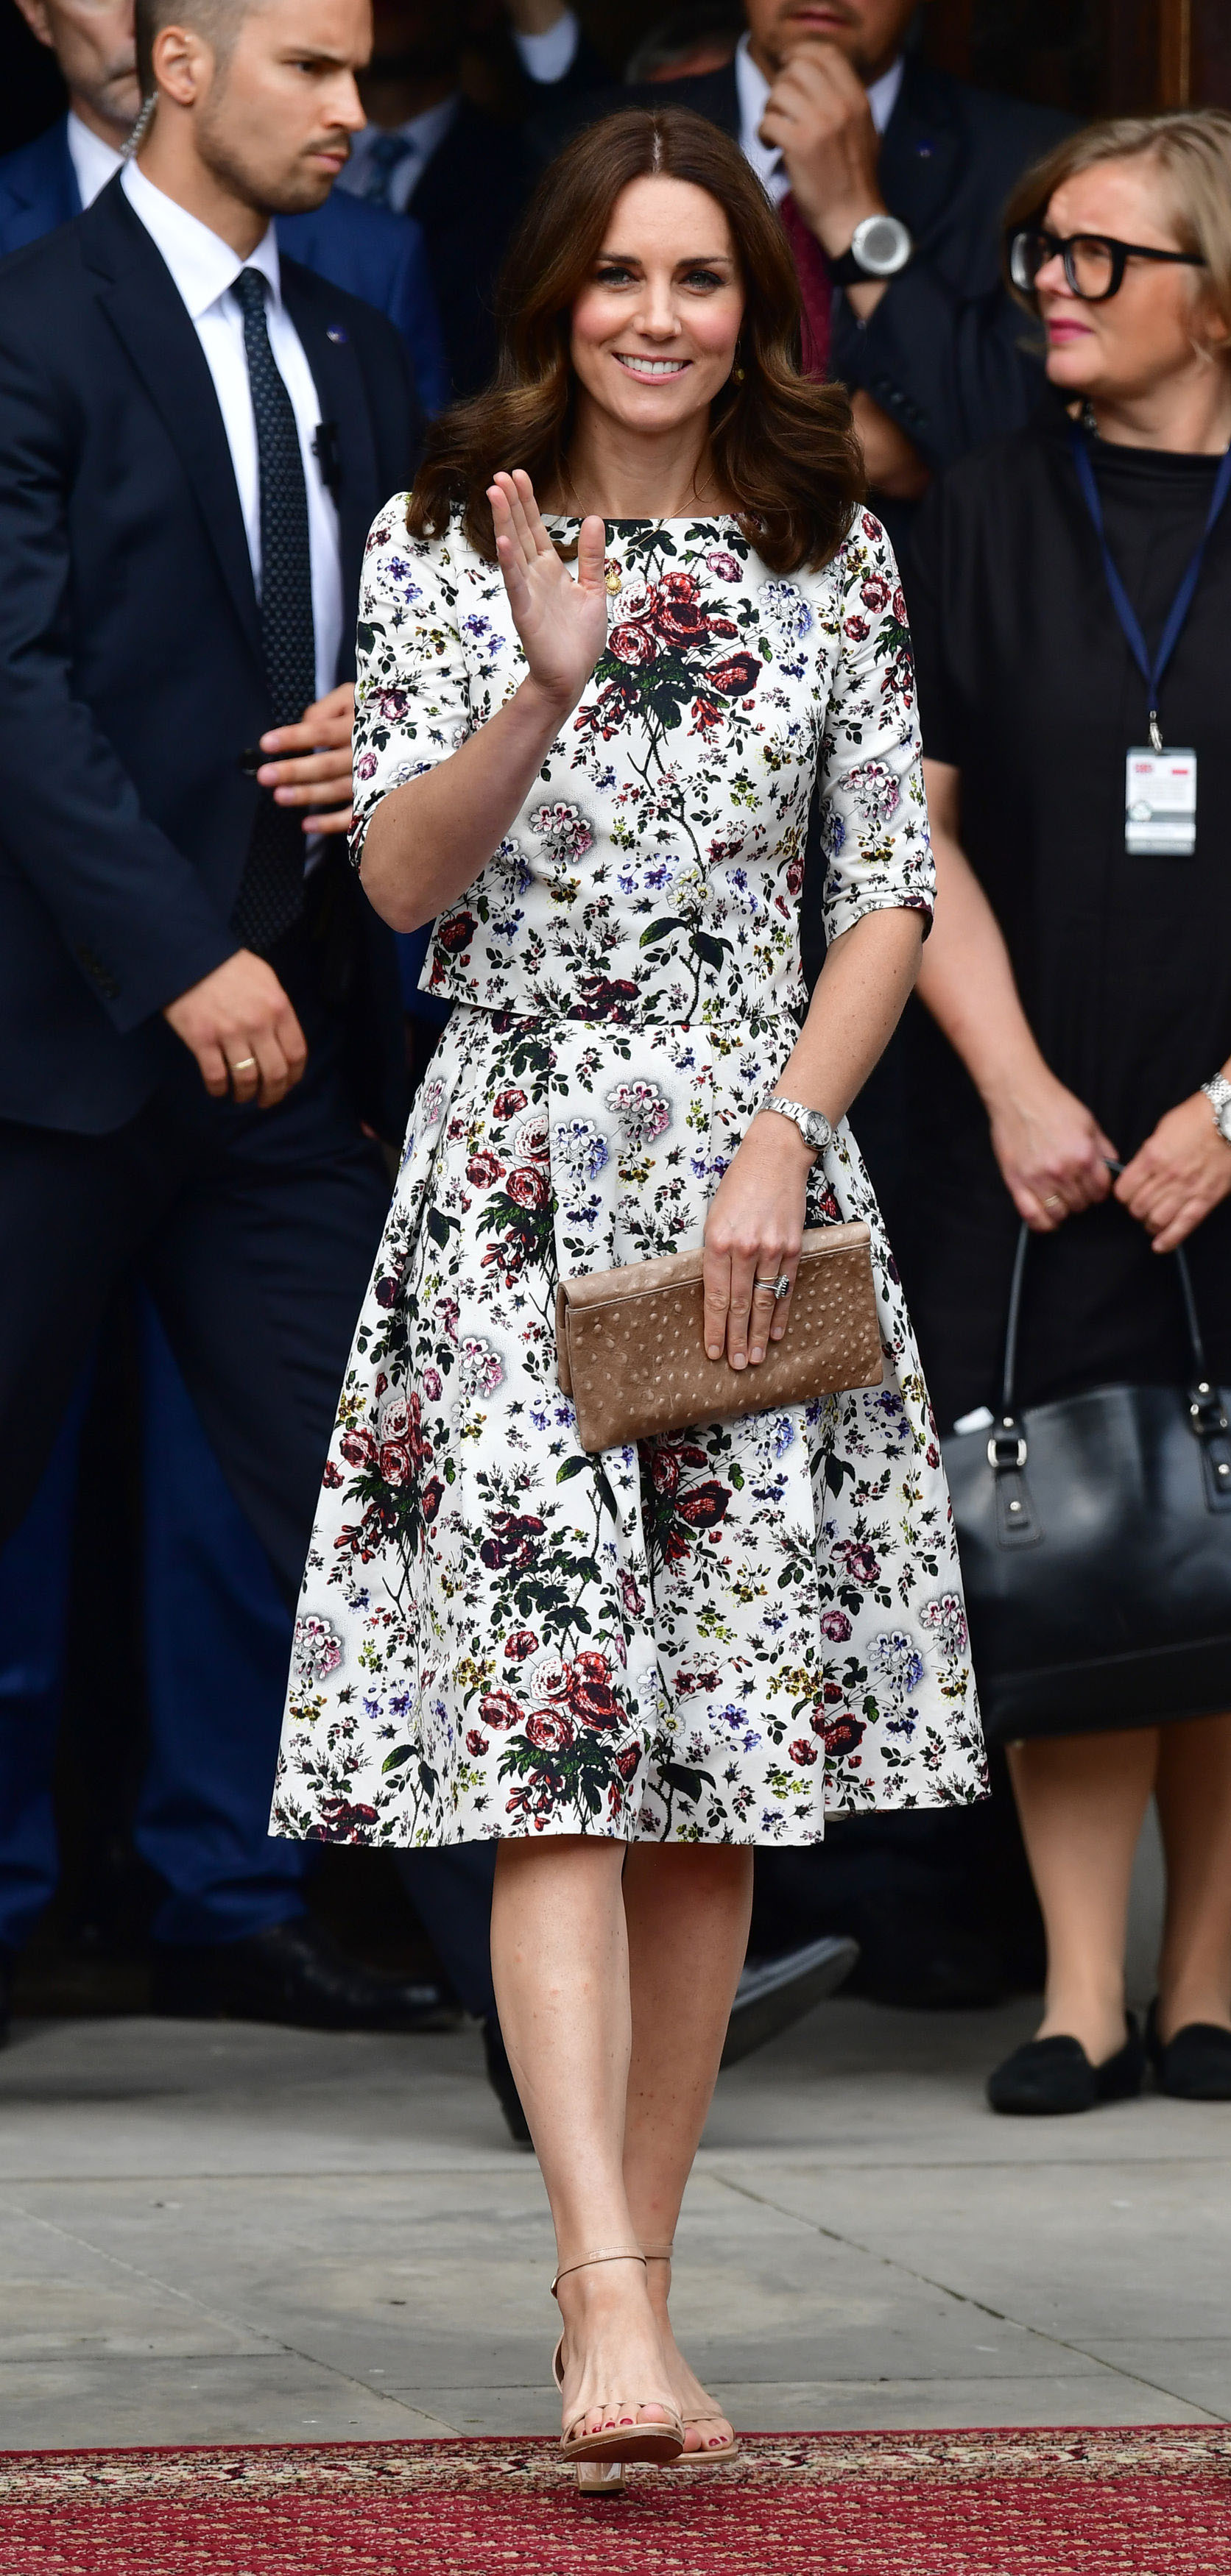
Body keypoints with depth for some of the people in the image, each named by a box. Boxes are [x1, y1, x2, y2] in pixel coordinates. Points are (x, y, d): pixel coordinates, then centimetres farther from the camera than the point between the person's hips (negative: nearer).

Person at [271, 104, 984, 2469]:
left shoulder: (830, 560, 8)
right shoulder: (442, 545, 3)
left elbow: (892, 888, 6)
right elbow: (403, 878, -6)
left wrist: (785, 1141, -7)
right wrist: (543, 689, -23)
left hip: (755, 1162, 3)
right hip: (519, 1170, -2)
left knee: (716, 1780, 3)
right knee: (550, 1754, -14)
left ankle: (625, 2289, 12)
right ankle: (613, 2307, -22)